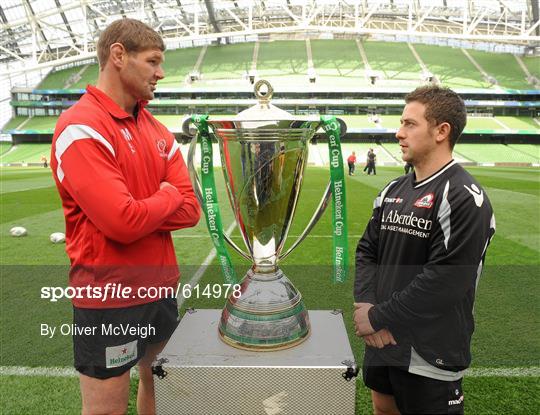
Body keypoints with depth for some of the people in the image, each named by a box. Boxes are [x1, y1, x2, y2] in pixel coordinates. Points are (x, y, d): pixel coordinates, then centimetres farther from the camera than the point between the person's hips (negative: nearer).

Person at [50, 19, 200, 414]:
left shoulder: (158, 131, 8)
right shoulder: (81, 128, -16)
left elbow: (190, 211, 0)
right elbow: (124, 222, -25)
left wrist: (139, 211, -15)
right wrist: (167, 196, -8)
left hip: (161, 285, 7)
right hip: (109, 295, -7)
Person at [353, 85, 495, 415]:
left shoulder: (464, 198, -19)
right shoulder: (394, 190, 6)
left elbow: (444, 282, -26)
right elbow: (367, 251, 6)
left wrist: (378, 317, -18)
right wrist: (365, 304, -10)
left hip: (430, 352, -7)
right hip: (382, 339, 7)